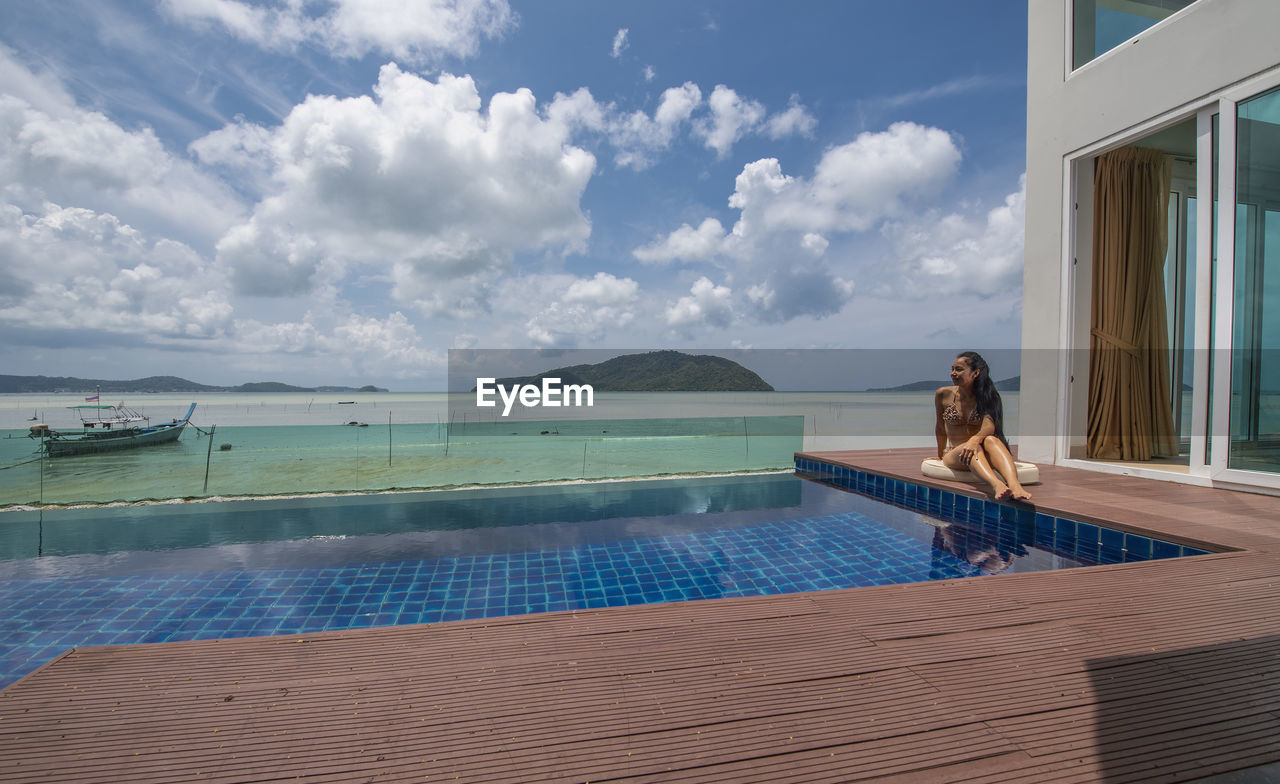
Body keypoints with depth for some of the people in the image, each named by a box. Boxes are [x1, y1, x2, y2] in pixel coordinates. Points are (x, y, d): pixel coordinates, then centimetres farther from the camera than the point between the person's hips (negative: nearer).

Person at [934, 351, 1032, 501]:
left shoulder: (987, 396, 2)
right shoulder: (943, 394, 6)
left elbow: (989, 424, -17)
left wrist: (976, 439, -38)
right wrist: (941, 455, 25)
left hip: (981, 455, 0)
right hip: (953, 455, 0)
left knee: (991, 440, -34)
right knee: (971, 450, -35)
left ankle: (1014, 485, -59)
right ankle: (996, 485, -64)